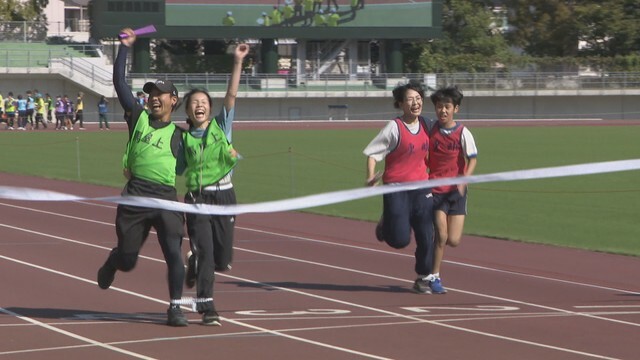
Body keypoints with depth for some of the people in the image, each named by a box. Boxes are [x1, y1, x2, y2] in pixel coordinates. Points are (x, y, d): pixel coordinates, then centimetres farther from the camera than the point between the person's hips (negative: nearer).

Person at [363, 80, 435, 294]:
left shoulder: (425, 125, 5)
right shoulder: (394, 128, -11)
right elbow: (372, 153, -9)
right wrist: (371, 177, -21)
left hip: (421, 187, 5)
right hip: (396, 188, -5)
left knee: (426, 238, 1)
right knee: (400, 240, -9)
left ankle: (423, 278, 17)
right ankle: (385, 227, 26)